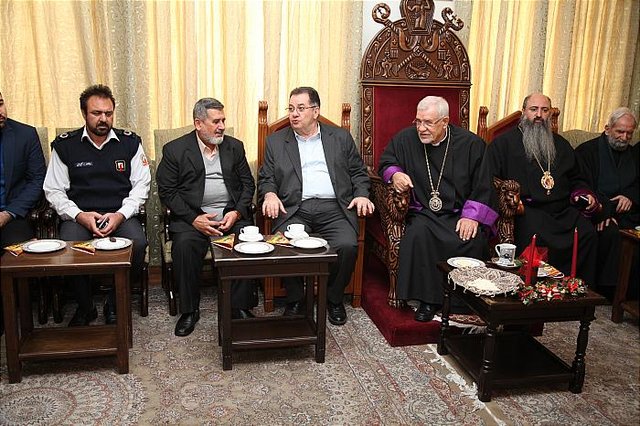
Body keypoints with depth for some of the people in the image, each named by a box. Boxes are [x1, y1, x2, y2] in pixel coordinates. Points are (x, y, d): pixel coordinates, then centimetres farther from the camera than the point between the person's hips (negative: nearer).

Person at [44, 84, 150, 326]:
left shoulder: (130, 143, 7)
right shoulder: (64, 145, 6)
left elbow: (141, 186, 5)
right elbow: (53, 190, 5)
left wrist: (120, 215, -11)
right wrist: (80, 215, -12)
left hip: (120, 214, 0)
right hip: (79, 215, 0)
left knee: (137, 243, -31)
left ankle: (115, 305, -8)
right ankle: (85, 307, -5)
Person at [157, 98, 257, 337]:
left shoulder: (235, 147, 14)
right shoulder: (175, 150, 4)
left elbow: (248, 184, 13)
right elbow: (167, 191, -1)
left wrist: (236, 212, -6)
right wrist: (194, 218, -13)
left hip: (232, 215, 2)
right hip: (192, 216, -2)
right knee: (184, 245, -31)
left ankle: (240, 307, -12)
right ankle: (189, 310, -13)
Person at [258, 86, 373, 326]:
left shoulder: (341, 138, 18)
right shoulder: (276, 142, 17)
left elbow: (358, 173, 18)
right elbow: (266, 179, 13)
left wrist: (361, 195, -1)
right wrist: (270, 195, -9)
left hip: (335, 208, 0)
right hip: (295, 209, 0)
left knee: (347, 246, -27)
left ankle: (334, 299, 0)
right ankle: (295, 300, -3)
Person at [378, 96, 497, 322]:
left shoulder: (471, 144, 0)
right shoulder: (405, 139, 3)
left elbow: (483, 185, 1)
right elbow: (386, 162, 18)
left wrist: (472, 215, -11)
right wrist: (394, 174, -6)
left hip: (461, 213, 0)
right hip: (423, 212, 1)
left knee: (473, 240, -31)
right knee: (418, 233, -33)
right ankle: (428, 300, -19)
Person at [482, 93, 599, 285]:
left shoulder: (561, 144, 26)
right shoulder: (504, 143, 8)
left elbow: (576, 179, 33)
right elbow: (489, 179, 0)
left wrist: (584, 193, 12)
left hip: (563, 210, 5)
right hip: (527, 209, -5)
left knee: (587, 234, -21)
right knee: (535, 237, -34)